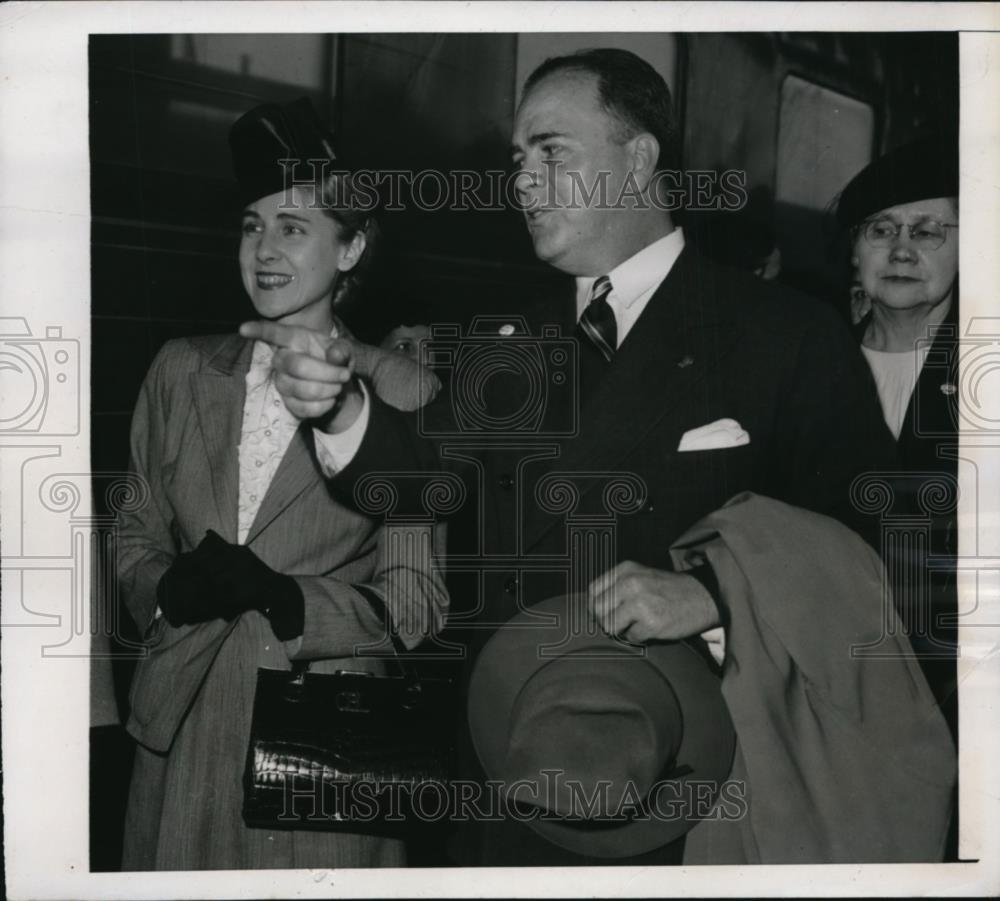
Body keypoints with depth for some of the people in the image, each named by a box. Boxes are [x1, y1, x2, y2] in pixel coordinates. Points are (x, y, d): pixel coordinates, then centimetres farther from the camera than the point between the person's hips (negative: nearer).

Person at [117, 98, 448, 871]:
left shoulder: (400, 392, -6)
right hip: (185, 727, 4)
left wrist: (288, 601, -21)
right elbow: (136, 536, 13)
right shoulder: (182, 371, 7)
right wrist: (170, 591, -9)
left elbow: (418, 600, -5)